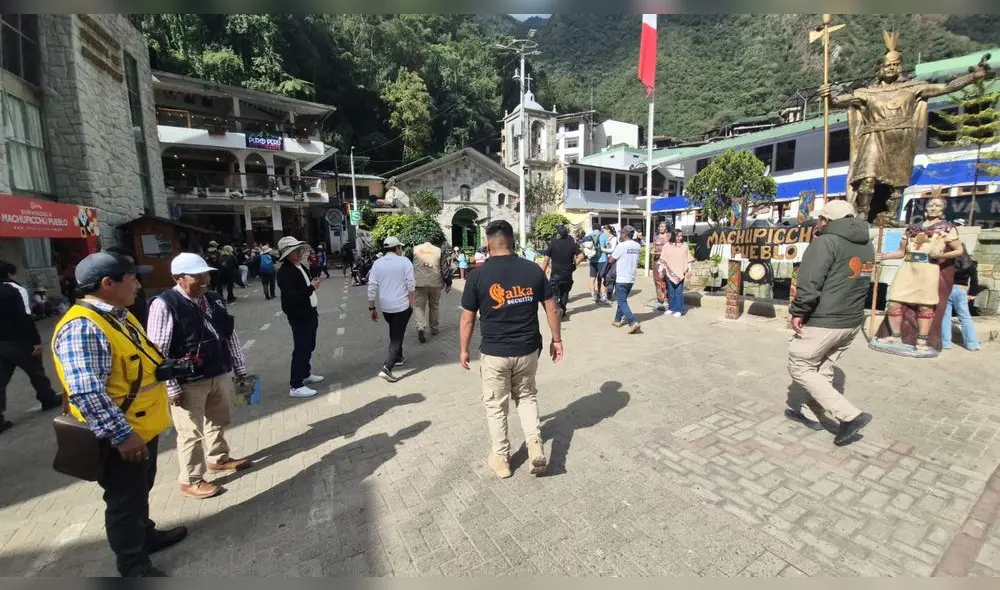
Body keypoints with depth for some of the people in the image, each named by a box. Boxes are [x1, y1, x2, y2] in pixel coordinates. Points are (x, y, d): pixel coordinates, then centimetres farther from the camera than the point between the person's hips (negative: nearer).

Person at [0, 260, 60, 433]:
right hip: (18, 341, -6)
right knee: (36, 371, 12)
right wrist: (36, 340, -15)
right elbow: (26, 318, -19)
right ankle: (49, 400, 27)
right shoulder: (16, 289, -13)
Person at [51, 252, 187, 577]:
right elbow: (86, 392, -30)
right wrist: (121, 434, -27)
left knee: (140, 491, 27)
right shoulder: (82, 328, -26)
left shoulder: (120, 316, 6)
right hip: (121, 438, -9)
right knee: (125, 500, 10)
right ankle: (133, 565, 29)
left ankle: (145, 534, 47)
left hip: (144, 427, 9)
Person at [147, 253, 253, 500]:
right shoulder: (164, 304, -15)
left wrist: (240, 369, 11)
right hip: (189, 383, -6)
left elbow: (229, 335, 10)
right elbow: (158, 351, -16)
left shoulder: (214, 300, 4)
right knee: (191, 433, 8)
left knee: (218, 421, 23)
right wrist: (172, 387, -16)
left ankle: (218, 459, 45)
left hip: (220, 375, 6)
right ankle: (191, 481, 27)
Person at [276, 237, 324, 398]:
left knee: (309, 347, 19)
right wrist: (311, 288, -27)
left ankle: (305, 374, 35)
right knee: (300, 349, -6)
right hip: (299, 316, -9)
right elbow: (291, 296, -28)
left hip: (310, 313, 9)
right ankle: (295, 386, 2)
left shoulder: (300, 267, 12)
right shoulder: (284, 272, -18)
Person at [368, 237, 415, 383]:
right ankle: (387, 368, -10)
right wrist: (411, 304, 0)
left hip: (385, 306, 4)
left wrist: (372, 308, 8)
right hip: (402, 305, -4)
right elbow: (410, 285, -11)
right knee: (397, 336, 0)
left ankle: (398, 357, 39)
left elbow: (372, 288, 1)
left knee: (394, 333, 25)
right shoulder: (404, 261, -7)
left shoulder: (377, 263, 3)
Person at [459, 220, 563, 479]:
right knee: (527, 397, 26)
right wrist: (556, 339, 13)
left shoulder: (478, 275, -9)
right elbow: (552, 308, 1)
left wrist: (464, 349, 8)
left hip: (494, 352, -2)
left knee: (496, 405, 17)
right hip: (528, 349, 3)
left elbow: (468, 318, -4)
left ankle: (500, 458, 30)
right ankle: (535, 445, 14)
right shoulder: (534, 269, -4)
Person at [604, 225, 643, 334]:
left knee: (622, 302, -4)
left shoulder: (621, 246, -15)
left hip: (621, 279, -7)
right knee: (622, 300, 20)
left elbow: (611, 260, -8)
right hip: (631, 278, 7)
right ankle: (617, 320, 30)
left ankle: (633, 322, -16)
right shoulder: (638, 246, 5)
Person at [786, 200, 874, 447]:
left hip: (822, 322, -9)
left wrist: (798, 311, -16)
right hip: (851, 322, 9)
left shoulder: (827, 241, -16)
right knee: (823, 369, 18)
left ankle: (850, 415, 0)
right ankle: (811, 413, 28)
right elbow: (860, 282, 20)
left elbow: (810, 282, -22)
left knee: (799, 368, 3)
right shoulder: (867, 246, 12)